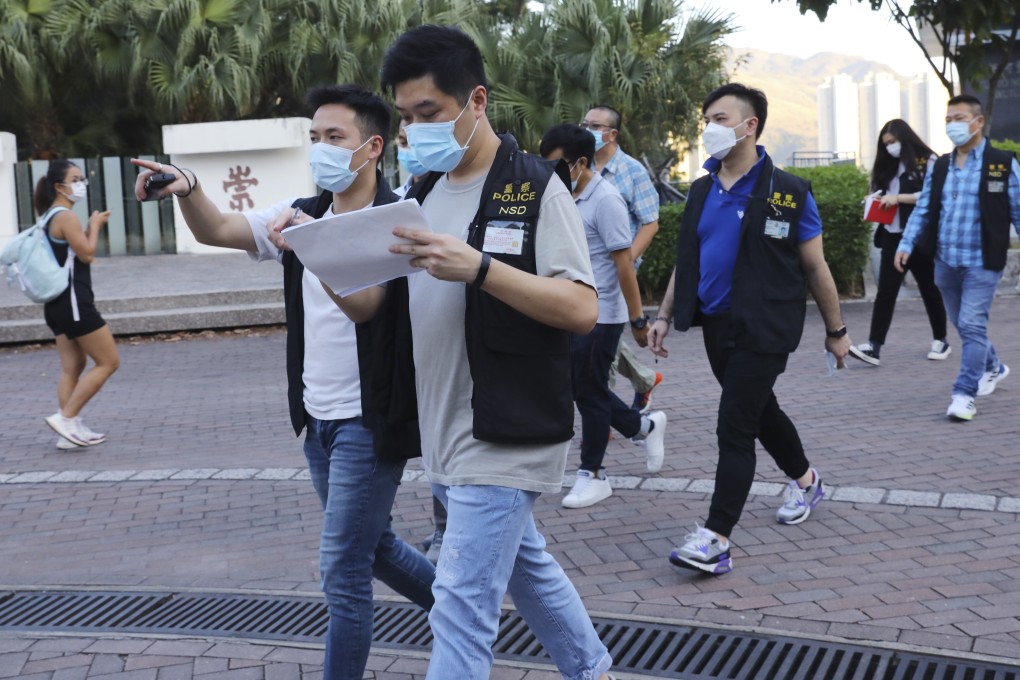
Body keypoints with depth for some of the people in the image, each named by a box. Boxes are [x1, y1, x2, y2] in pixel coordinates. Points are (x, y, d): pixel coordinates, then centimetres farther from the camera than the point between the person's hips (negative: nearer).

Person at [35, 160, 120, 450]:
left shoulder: (51, 217, 16)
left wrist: (92, 226, 10)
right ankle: (66, 418, -5)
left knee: (72, 366, 12)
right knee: (108, 362, -3)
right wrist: (95, 225, -3)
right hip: (73, 302, -10)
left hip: (57, 304, 10)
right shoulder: (66, 216, -15)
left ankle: (70, 430, 13)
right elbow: (87, 253, -17)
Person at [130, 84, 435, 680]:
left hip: (369, 422, -8)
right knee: (370, 545, 21)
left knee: (342, 568, -3)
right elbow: (216, 231, 0)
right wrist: (189, 188, -19)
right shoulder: (302, 214, 6)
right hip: (317, 417, 8)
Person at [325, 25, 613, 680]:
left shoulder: (536, 186, -10)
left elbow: (582, 308, -19)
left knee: (461, 611, -6)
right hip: (444, 432, 7)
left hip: (505, 436, -7)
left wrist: (477, 268, -30)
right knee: (525, 563, 22)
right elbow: (375, 306, 10)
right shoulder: (424, 194, 10)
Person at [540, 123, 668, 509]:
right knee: (580, 388, 13)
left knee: (588, 391, 0)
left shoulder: (605, 200, -17)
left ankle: (592, 475, 13)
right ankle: (645, 427, 31)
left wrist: (638, 319, -17)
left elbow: (624, 263, -18)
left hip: (600, 315, -8)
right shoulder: (567, 198, 7)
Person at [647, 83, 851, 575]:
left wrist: (836, 330, 1)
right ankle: (805, 481, 44)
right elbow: (686, 260, 15)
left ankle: (716, 538, -9)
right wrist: (664, 316, 9)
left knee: (734, 428, -10)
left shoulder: (787, 193, -8)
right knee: (760, 411, 20)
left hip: (764, 328, -6)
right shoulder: (702, 191, 8)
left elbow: (815, 267, -3)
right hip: (716, 325, 6)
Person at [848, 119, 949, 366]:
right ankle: (874, 346, -12)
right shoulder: (889, 166, 14)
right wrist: (878, 202, 1)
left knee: (929, 288, 7)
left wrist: (899, 197, -18)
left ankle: (940, 340, 23)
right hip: (893, 235, 5)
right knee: (885, 291, -5)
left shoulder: (927, 161, -4)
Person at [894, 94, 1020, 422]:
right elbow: (923, 210, 9)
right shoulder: (940, 166, 8)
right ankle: (992, 368, 41)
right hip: (945, 261, 5)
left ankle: (964, 395, -8)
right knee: (964, 325, 16)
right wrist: (907, 244, -3)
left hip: (981, 262, -5)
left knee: (972, 325, -11)